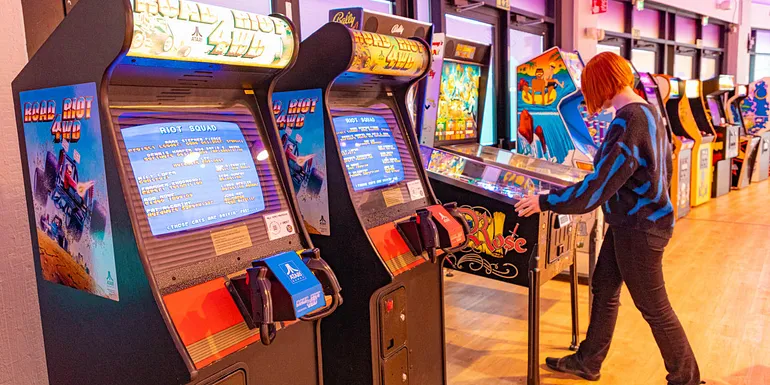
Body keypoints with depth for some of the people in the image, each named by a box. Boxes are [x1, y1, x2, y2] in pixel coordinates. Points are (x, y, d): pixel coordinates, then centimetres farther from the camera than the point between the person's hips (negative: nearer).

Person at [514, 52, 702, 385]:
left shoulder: (627, 122, -26)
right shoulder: (648, 112, 5)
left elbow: (596, 189, -28)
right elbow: (662, 168, 16)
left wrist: (545, 202, -20)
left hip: (639, 229, -10)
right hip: (635, 221, 10)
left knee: (655, 309, 7)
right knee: (604, 290, 18)